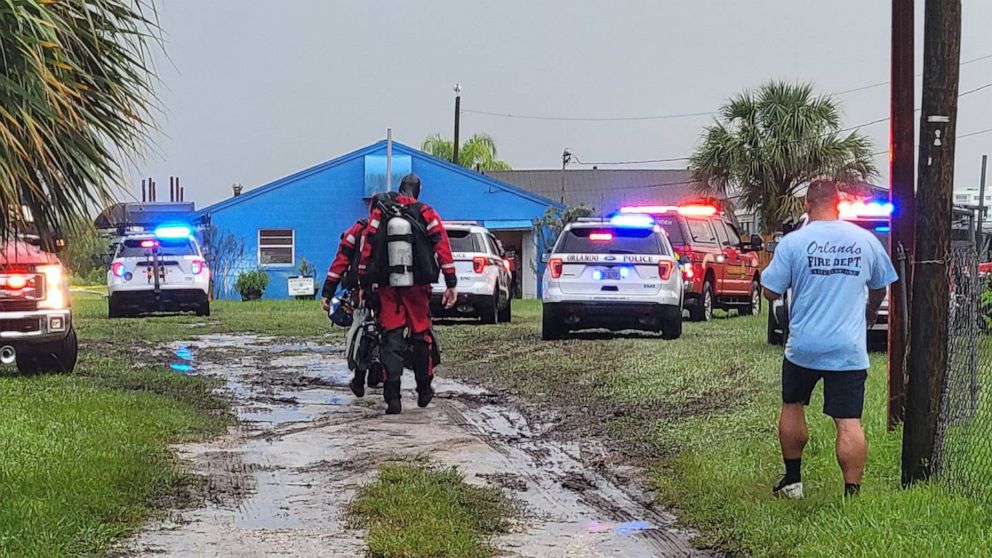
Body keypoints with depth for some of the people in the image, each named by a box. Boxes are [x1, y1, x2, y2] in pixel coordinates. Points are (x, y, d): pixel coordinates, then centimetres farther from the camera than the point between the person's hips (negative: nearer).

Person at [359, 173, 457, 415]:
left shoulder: (379, 214, 3)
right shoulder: (426, 214, 0)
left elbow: (367, 249, 2)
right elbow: (443, 247, -4)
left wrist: (363, 282, 7)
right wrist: (451, 284, -3)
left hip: (387, 287, 1)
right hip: (418, 286, 0)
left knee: (391, 338, 1)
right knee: (421, 336, 13)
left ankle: (392, 395, -10)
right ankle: (424, 391, 22)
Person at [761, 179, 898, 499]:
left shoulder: (793, 242, -8)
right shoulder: (866, 240, 1)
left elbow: (771, 292, -3)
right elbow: (879, 288, 17)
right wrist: (869, 314, 38)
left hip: (803, 345, 0)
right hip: (849, 349, 0)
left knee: (792, 407, 20)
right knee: (849, 423, -1)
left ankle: (792, 481, 26)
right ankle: (852, 492, -6)